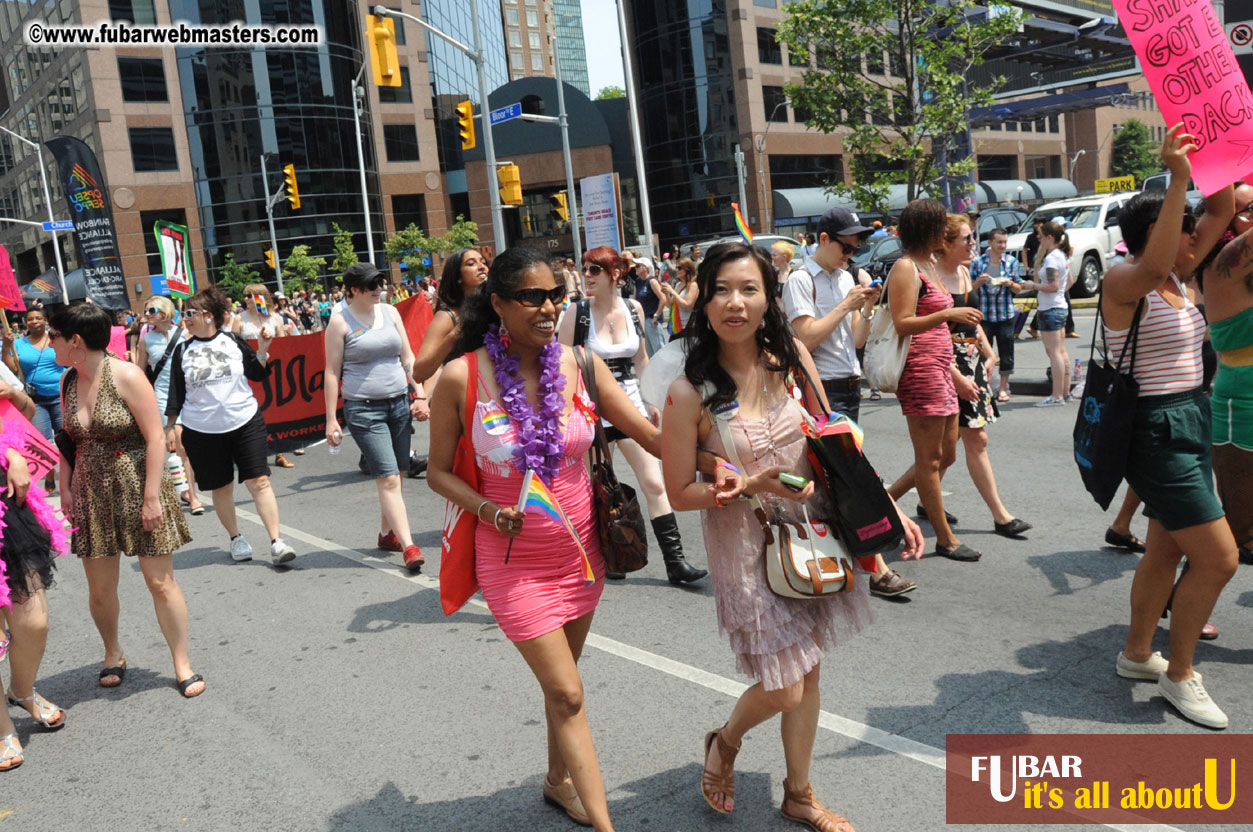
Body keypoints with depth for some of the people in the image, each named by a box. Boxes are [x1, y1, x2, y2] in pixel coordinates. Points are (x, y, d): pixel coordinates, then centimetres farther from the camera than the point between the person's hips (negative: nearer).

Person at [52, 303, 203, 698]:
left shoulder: (126, 376, -14)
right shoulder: (67, 381, 5)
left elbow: (156, 438, -16)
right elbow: (67, 440, 14)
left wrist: (152, 497, -18)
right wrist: (65, 489, 6)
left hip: (137, 487, -5)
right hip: (91, 493, 5)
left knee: (160, 582, 0)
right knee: (100, 588, 8)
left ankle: (182, 664, 14)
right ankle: (113, 652, 34)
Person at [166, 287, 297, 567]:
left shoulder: (233, 341, 1)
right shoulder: (183, 351, 4)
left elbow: (257, 375, 8)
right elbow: (176, 392, 8)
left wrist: (263, 350, -7)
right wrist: (169, 426, 6)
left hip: (245, 422, -1)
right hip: (202, 430, 1)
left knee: (259, 482, -6)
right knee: (220, 488, 9)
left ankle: (276, 541, -5)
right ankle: (236, 538, 27)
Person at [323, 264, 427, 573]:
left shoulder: (390, 312, 9)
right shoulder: (340, 322, -4)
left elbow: (408, 357, 13)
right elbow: (332, 372, -3)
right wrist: (331, 419, -6)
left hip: (399, 404, 5)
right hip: (363, 409, -5)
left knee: (396, 475, 10)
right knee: (388, 478, -11)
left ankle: (387, 533, 28)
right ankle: (409, 546, -13)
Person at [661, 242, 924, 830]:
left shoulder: (791, 357, -6)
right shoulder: (690, 393, -18)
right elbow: (680, 493, -10)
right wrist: (754, 485, -23)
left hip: (809, 528, 4)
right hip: (745, 543, -4)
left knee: (808, 673, 15)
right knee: (783, 688, 1)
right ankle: (725, 742, 36)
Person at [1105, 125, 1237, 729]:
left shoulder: (1175, 273, 9)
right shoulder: (1123, 280, -15)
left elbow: (1222, 209, 13)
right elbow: (1152, 266, -39)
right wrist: (1178, 178, -40)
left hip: (1190, 422, 9)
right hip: (1156, 430, -9)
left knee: (1166, 548, 17)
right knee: (1218, 558, -6)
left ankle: (1136, 654, 32)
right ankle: (1178, 675, 11)